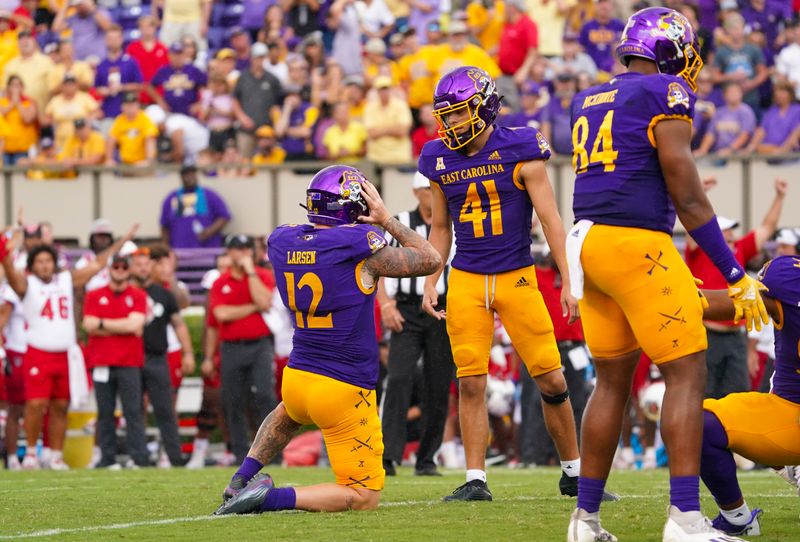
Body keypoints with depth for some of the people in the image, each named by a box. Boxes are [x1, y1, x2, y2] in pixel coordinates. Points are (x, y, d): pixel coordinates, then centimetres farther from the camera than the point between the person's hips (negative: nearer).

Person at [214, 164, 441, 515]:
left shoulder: (281, 242, -1)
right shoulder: (359, 244, -18)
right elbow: (430, 261, -3)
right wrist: (386, 220, 4)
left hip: (297, 378, 6)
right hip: (345, 392, -6)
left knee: (288, 414, 44)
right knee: (363, 497, 3)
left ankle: (242, 479, 28)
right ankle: (272, 498, -13)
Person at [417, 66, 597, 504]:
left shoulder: (519, 152, -8)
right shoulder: (441, 160, 4)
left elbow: (550, 219, -6)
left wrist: (569, 281, -10)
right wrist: (430, 283, 8)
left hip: (517, 279, -2)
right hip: (466, 282, 3)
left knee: (551, 381, 0)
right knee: (471, 383, -3)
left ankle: (573, 472, 15)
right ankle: (475, 480, 3)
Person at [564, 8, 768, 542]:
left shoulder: (587, 103, 19)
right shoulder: (666, 95, -5)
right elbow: (687, 198, -8)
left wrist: (673, 278, 30)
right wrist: (738, 278, -4)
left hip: (589, 241, 8)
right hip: (636, 243, -8)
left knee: (613, 378, 15)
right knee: (687, 372, -2)